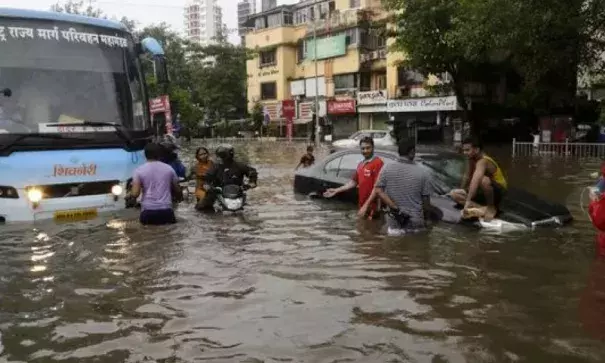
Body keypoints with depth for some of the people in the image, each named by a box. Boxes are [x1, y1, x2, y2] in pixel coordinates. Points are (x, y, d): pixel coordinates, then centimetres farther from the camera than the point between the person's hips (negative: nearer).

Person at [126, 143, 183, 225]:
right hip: (166, 211, 1)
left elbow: (135, 194, -4)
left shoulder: (139, 170, 2)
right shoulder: (169, 169, 7)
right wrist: (180, 198, 33)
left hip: (148, 211, 0)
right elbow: (177, 191, 12)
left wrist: (129, 196, 17)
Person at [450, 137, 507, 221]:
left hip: (498, 191, -8)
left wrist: (468, 201, -55)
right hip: (486, 193, 8)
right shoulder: (471, 160, -4)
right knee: (454, 194, -6)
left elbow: (475, 181, -45)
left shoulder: (482, 161, -30)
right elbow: (467, 177, 8)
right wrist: (461, 192, 1)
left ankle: (491, 207, -16)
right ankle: (483, 208, -16)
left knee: (483, 180, -42)